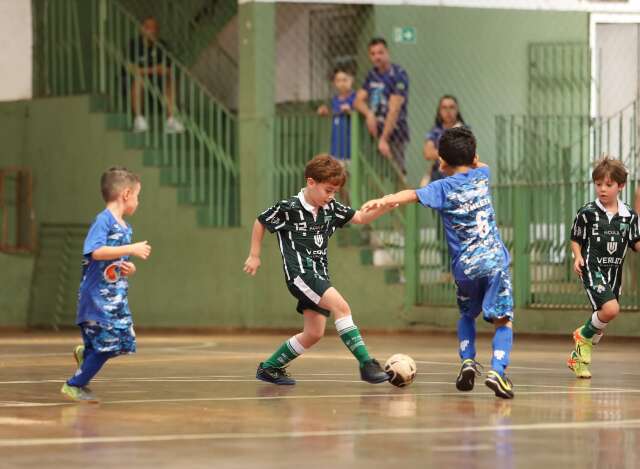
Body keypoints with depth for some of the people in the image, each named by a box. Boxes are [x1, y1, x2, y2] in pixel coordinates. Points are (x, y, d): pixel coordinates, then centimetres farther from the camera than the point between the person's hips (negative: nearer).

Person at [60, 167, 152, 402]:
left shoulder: (126, 228, 15)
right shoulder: (103, 220, -12)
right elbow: (95, 252, -26)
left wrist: (130, 268, 1)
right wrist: (131, 249, -24)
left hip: (117, 295, 8)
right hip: (98, 296, -8)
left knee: (123, 342, 5)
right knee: (107, 344, -8)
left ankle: (85, 354, 30)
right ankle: (74, 385, 6)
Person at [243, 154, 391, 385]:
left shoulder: (330, 208, 6)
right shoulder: (288, 208, -9)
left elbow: (360, 218, 4)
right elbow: (261, 222, 5)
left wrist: (382, 207, -16)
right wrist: (254, 256, 8)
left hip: (319, 275, 8)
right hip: (300, 272, -8)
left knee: (314, 333, 7)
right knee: (341, 306, -25)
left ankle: (269, 368, 23)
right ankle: (366, 364, -27)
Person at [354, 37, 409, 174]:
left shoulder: (398, 75, -9)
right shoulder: (372, 75, 12)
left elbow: (394, 110, -15)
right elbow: (358, 100, 12)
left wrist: (384, 139, -19)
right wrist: (369, 114, -11)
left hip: (394, 133, -7)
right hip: (375, 133, 7)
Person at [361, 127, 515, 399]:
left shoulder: (444, 187, -1)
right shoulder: (481, 176, 8)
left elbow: (413, 194, -20)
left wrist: (384, 201, -31)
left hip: (464, 266, 0)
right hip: (494, 261, 0)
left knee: (467, 315, 26)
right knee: (503, 320, -2)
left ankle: (468, 361, 10)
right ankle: (497, 370, -22)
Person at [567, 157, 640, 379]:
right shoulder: (587, 213, -5)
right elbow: (576, 239, 6)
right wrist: (578, 257, -12)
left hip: (614, 272, 5)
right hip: (592, 269, -5)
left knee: (604, 316, 10)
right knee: (610, 309, -24)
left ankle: (578, 357, 29)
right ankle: (584, 335, 3)